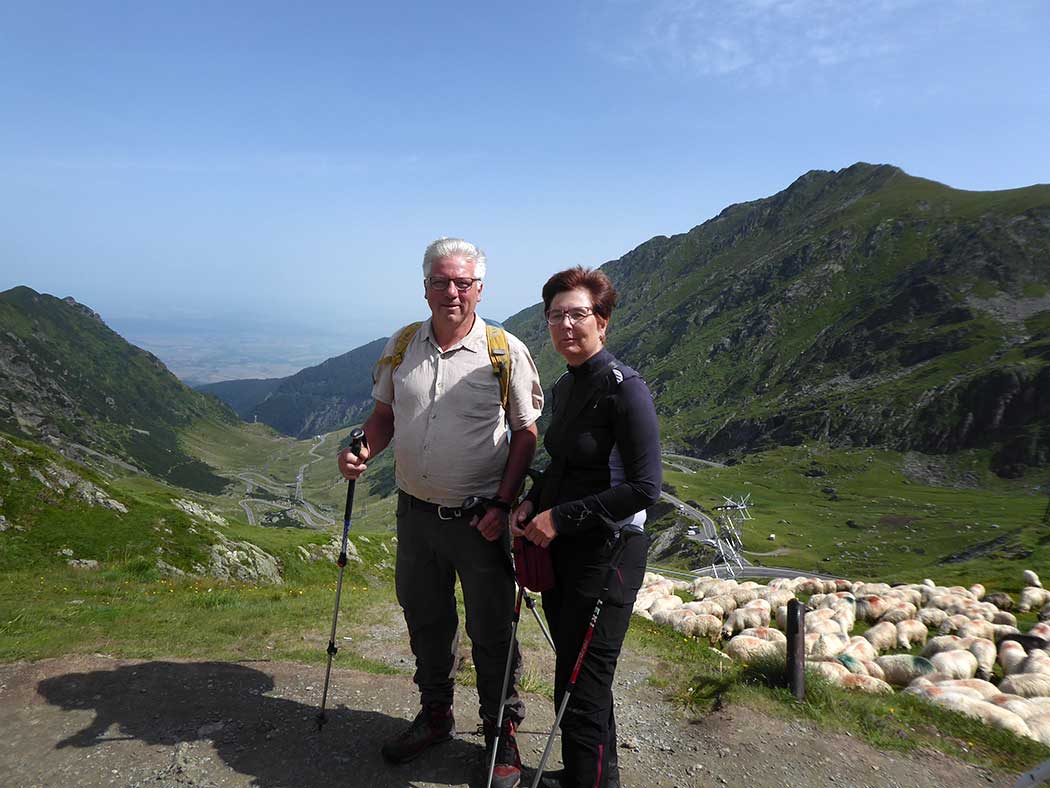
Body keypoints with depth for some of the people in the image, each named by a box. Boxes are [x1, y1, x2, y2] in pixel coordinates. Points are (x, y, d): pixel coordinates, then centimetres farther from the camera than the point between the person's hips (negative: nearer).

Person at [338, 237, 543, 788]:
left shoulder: (506, 351, -11)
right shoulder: (403, 345, 2)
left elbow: (526, 433, -7)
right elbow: (385, 413, 12)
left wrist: (502, 504, -14)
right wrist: (363, 451, -8)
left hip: (479, 519, -4)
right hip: (415, 510, 5)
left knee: (491, 632, 8)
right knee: (425, 620, 20)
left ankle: (502, 735, 31)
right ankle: (434, 716, 44)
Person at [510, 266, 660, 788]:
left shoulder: (623, 387, -17)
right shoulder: (563, 387, 8)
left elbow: (644, 488, -20)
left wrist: (561, 517, -18)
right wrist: (532, 501, 2)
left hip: (607, 552, -8)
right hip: (559, 548, 8)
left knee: (581, 688, 2)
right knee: (574, 675, 21)